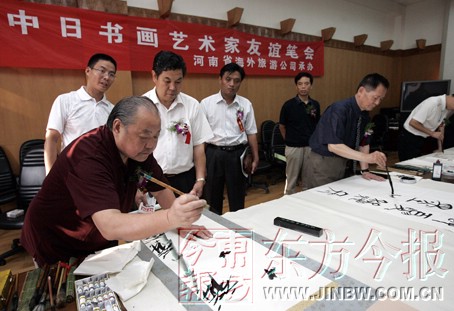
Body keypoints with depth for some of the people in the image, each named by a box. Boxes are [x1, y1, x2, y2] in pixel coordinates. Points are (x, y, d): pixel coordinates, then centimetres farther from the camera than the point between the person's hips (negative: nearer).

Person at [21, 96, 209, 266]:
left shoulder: (140, 150, -11)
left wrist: (181, 220, -11)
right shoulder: (87, 155, -34)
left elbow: (160, 189, 0)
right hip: (58, 250, -6)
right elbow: (109, 226, -45)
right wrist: (171, 218, -58)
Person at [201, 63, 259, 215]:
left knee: (237, 196, 13)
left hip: (237, 154, 1)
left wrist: (255, 158, 5)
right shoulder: (206, 103, -3)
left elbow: (251, 133, 6)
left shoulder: (246, 104, 2)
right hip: (214, 153, -1)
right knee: (213, 196, 13)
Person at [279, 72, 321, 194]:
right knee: (291, 179, 7)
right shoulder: (288, 105, -9)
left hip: (311, 146, 4)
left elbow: (317, 125, 14)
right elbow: (282, 126, 1)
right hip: (294, 147, -3)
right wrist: (290, 140, 8)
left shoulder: (315, 105, 3)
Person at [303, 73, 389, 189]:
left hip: (341, 164, 7)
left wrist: (365, 170, -1)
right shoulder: (339, 110, -22)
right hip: (322, 164, -7)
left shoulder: (364, 114, 2)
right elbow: (333, 146, -32)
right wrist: (366, 157, -37)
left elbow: (363, 143, 9)